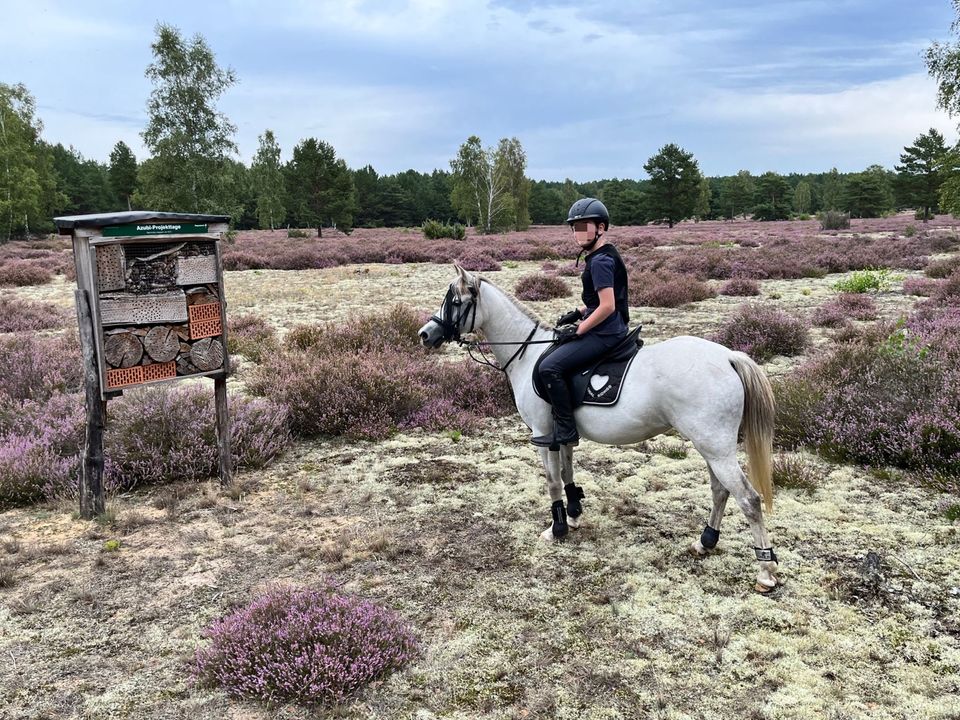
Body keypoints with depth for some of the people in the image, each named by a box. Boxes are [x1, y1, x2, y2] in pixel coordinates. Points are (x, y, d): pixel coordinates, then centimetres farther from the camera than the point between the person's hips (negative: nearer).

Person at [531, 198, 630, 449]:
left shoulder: (600, 261, -18)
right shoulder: (604, 256, 13)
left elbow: (607, 306, -23)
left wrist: (578, 330, -16)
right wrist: (578, 313, 14)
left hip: (605, 333, -11)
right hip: (610, 330, 11)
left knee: (549, 367, -17)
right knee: (558, 353, 27)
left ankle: (565, 430, -9)